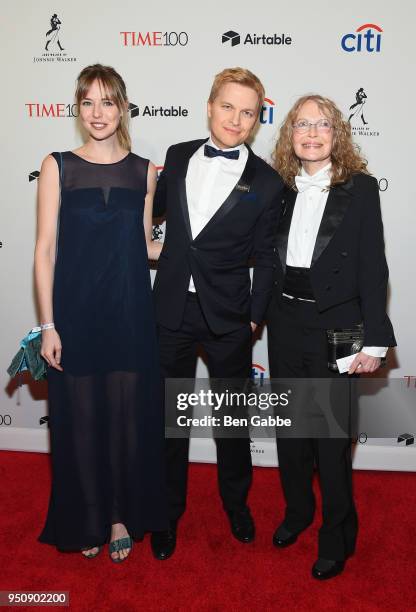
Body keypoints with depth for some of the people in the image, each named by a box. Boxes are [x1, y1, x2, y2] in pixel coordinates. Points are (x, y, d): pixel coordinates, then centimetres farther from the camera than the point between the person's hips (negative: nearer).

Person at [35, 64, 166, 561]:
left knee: (128, 416, 9)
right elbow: (45, 247, -3)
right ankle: (86, 519, 31)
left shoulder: (144, 171, 6)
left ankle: (122, 515, 31)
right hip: (74, 313, -1)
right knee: (80, 417, 8)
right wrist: (48, 325, -8)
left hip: (129, 313, 2)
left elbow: (145, 246, 11)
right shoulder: (58, 166, 0)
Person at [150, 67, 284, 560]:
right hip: (172, 310, 2)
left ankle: (236, 502, 42)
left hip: (227, 316, -2)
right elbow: (155, 209, 19)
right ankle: (168, 511, 36)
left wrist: (255, 317, -5)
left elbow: (264, 257, -2)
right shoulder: (177, 156, 3)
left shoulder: (266, 182, -5)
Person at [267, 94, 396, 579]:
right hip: (285, 322, 4)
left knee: (332, 435, 7)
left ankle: (336, 534, 29)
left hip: (335, 325, -4)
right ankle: (297, 510, 40)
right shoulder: (280, 187, 5)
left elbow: (373, 267, -9)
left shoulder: (360, 187, -6)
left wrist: (374, 340, -12)